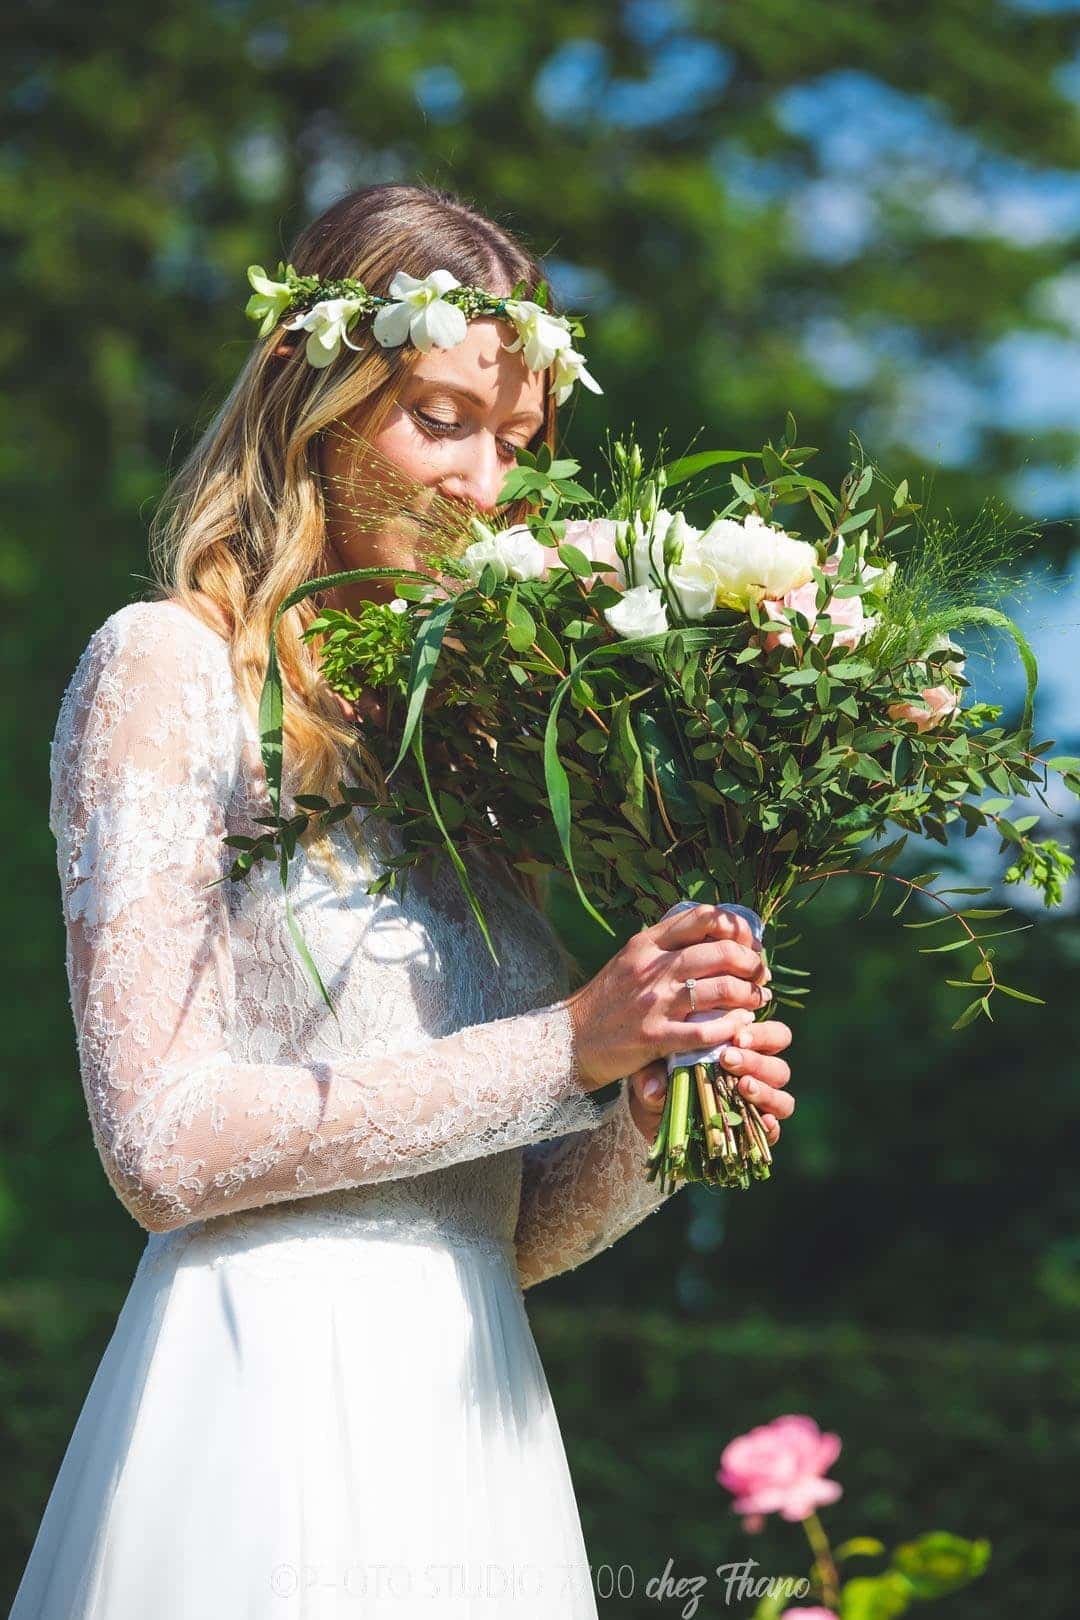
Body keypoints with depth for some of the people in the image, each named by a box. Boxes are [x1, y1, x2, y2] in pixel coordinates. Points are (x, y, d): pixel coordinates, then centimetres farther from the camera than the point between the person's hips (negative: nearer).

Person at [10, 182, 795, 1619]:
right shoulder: (172, 666, -1)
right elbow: (165, 1144, -13)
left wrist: (648, 1131, -6)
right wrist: (569, 1051, -12)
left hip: (478, 1426, 6)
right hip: (274, 1416, -6)